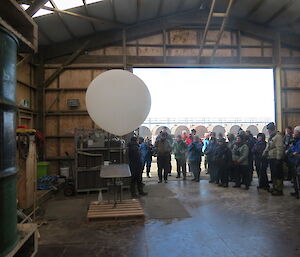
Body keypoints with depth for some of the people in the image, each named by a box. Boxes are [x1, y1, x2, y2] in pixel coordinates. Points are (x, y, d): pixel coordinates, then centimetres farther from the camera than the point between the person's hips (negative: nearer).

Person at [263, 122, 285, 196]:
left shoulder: (278, 136, -14)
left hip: (276, 159, -10)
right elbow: (267, 147, 25)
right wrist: (264, 154, 15)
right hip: (271, 159, 10)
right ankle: (275, 187, 27)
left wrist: (278, 159, -23)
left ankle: (279, 190, 2)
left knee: (278, 174, -4)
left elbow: (280, 148, -21)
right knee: (273, 174, 17)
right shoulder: (271, 137, 17)